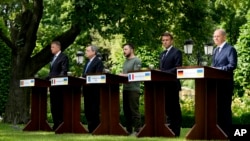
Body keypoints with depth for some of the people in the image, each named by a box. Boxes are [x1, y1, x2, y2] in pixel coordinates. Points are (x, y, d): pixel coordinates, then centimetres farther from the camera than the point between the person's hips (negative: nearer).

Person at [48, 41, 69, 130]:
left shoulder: (63, 57, -5)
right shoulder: (53, 58, 20)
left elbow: (64, 71, -14)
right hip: (52, 85, 9)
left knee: (60, 105, -7)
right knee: (53, 106, 8)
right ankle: (56, 124, 13)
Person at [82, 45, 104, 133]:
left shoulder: (98, 62, -8)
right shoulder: (88, 63, 20)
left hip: (94, 90, -9)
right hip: (87, 89, 9)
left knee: (94, 110, -5)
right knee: (87, 110, 10)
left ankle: (95, 129, -1)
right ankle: (90, 128, 15)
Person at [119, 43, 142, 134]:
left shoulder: (136, 61, -5)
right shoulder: (125, 62, 21)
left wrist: (125, 75, -15)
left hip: (133, 89, -8)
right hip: (125, 88, 8)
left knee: (134, 110, -9)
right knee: (126, 110, 9)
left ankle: (137, 130, -7)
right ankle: (128, 129, 14)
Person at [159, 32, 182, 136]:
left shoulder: (177, 52, -5)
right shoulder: (162, 54, 20)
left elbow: (178, 68, -14)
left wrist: (164, 73, -20)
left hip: (172, 84, -8)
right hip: (164, 85, 8)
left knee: (174, 108, -3)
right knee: (167, 107, 11)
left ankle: (175, 131, -1)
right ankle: (169, 130, 16)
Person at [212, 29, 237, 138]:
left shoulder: (230, 49, -6)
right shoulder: (216, 50, 19)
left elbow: (233, 65, -15)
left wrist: (218, 69, -21)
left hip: (225, 83, -8)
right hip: (216, 83, 8)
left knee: (225, 107, -6)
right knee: (217, 106, 11)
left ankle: (227, 132, -1)